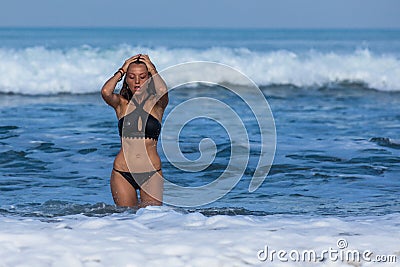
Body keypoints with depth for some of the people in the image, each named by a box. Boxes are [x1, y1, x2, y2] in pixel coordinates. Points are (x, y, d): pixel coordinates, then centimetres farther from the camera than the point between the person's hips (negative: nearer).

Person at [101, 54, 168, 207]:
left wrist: (152, 70, -6)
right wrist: (122, 70, -5)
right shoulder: (121, 104, 4)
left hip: (151, 173, -1)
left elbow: (163, 91, -22)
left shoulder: (156, 104, 2)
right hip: (123, 173, 1)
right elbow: (105, 92, -17)